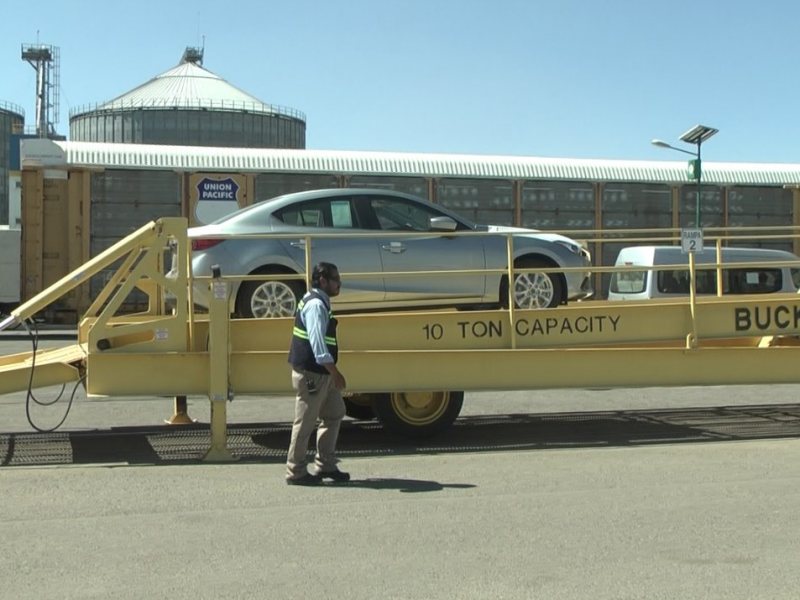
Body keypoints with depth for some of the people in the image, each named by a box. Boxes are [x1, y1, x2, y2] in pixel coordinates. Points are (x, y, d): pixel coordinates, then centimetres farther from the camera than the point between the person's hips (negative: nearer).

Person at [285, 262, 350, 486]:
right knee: (305, 422, -2)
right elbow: (317, 342, -25)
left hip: (321, 373, 10)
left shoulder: (319, 302, 14)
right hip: (310, 373, -10)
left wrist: (333, 373, 20)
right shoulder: (315, 305, -18)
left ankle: (325, 465, 22)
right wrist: (335, 373, -24)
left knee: (334, 414, 15)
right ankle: (296, 472, 7)